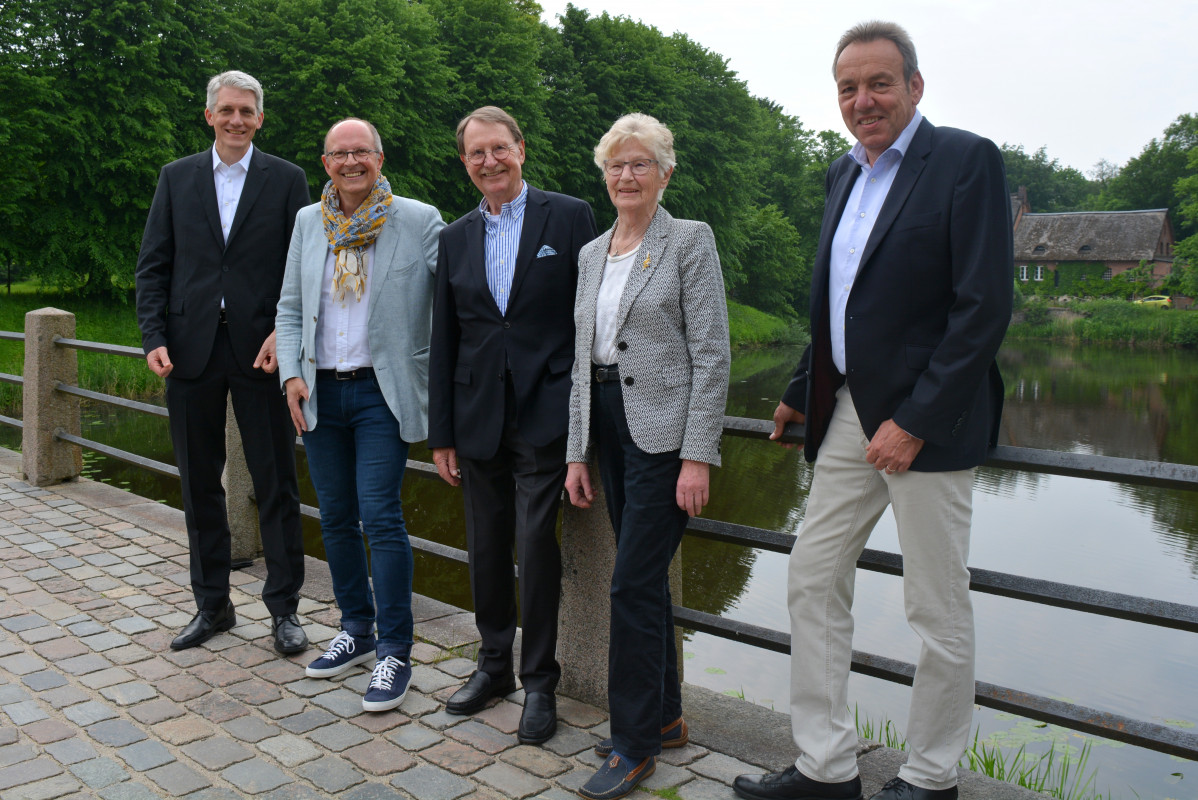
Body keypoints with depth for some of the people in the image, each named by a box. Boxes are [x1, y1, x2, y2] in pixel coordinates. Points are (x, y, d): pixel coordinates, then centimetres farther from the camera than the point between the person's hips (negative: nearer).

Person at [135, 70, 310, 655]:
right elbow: (153, 266, 8)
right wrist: (154, 337, -4)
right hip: (192, 349, 3)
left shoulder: (287, 180, 4)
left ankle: (283, 607, 14)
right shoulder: (176, 178, 10)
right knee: (199, 484, 10)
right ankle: (212, 604, 25)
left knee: (276, 484, 2)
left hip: (259, 349, -3)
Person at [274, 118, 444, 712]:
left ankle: (394, 652, 4)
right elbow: (289, 307, 12)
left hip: (382, 393, -5)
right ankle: (357, 631, 30)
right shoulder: (308, 223, 9)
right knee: (336, 519, 12)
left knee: (380, 517, -9)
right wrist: (291, 374, 0)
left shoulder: (419, 221, -4)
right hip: (320, 394, 5)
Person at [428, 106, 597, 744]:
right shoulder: (455, 237, 12)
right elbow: (443, 340, 12)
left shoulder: (569, 217, 0)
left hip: (544, 411, -4)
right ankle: (494, 663, 31)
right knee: (485, 546, 12)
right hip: (478, 415, 4)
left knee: (535, 542, -4)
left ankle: (539, 683, 13)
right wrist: (441, 433, 9)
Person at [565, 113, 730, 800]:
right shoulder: (592, 254, 14)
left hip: (664, 431, -6)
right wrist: (577, 452, 10)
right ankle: (666, 717, 29)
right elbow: (583, 356, 15)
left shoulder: (690, 240, -5)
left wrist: (698, 457, -17)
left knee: (634, 583, -6)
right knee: (646, 579, 14)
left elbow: (712, 354, -11)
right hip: (610, 427, 7)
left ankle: (635, 745, 9)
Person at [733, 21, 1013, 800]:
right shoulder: (843, 174, 15)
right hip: (847, 415, 8)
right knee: (813, 583, 8)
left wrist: (915, 421, -19)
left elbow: (985, 307, -15)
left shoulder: (966, 160, -7)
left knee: (939, 610, 6)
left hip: (923, 422, -7)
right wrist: (803, 392, 16)